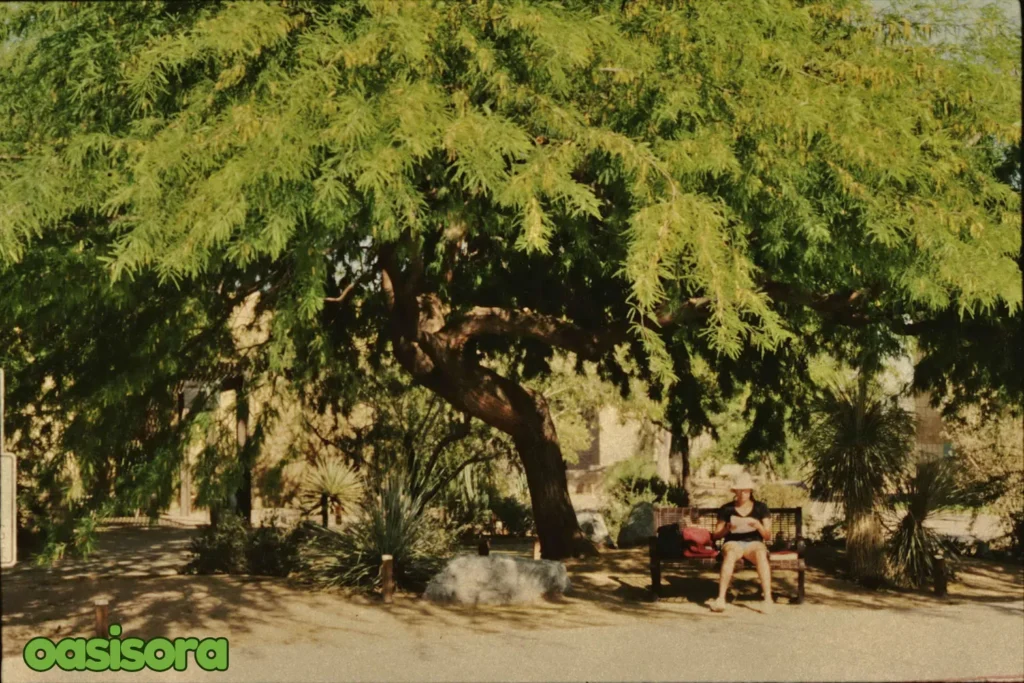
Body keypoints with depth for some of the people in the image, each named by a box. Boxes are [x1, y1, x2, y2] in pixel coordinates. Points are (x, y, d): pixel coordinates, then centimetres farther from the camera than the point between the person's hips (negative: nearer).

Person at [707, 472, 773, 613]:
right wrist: (728, 528, -9)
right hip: (733, 542, 0)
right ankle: (721, 599, -49)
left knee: (761, 553, -37)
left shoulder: (761, 508, 13)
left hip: (754, 543, 0)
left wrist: (757, 525, -10)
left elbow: (768, 536, 9)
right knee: (730, 554, -38)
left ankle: (768, 600, -46)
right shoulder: (726, 509, 13)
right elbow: (716, 535, 12)